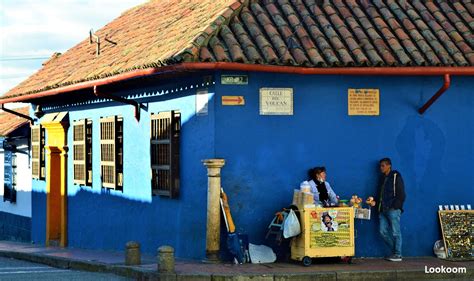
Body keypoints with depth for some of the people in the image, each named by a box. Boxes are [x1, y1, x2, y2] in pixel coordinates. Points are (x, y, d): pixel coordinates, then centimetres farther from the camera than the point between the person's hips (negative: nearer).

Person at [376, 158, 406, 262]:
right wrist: (379, 206, 9)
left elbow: (401, 194, -7)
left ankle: (397, 254, -3)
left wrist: (395, 207, -14)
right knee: (383, 231, 2)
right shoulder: (382, 178, 20)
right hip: (383, 209, 8)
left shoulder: (396, 177, -2)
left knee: (395, 232, -6)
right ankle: (394, 250, 14)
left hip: (393, 210, -8)